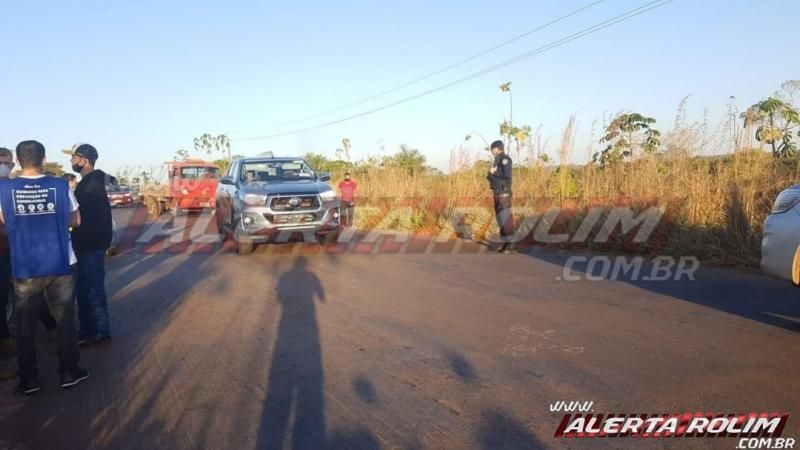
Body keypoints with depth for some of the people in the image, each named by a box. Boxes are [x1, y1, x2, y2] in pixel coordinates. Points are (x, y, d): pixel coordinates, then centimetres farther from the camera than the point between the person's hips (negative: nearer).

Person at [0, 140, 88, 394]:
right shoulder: (60, 186, -7)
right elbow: (75, 221, 6)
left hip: (24, 268, 0)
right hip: (60, 265, 0)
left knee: (25, 324, 12)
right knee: (65, 320, 11)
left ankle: (28, 379, 18)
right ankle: (69, 372, 18)